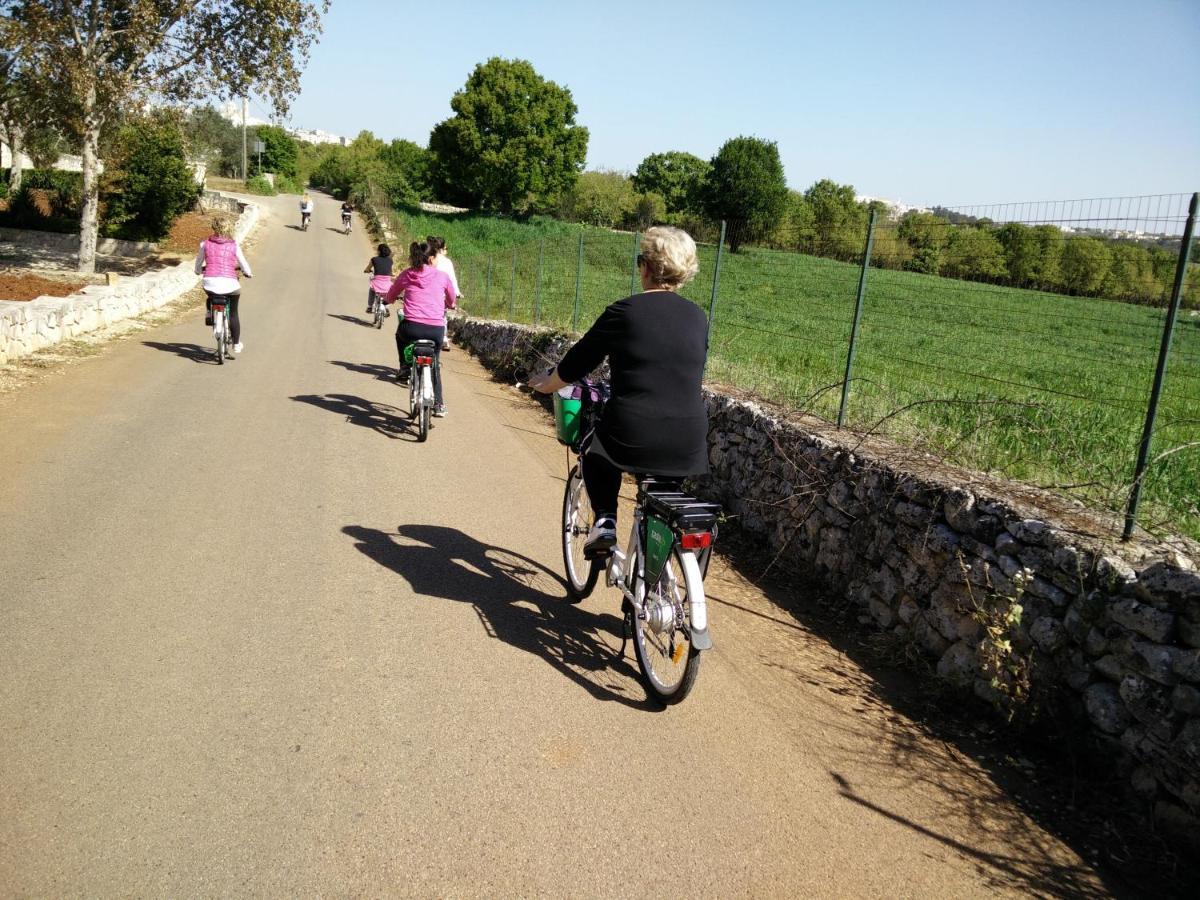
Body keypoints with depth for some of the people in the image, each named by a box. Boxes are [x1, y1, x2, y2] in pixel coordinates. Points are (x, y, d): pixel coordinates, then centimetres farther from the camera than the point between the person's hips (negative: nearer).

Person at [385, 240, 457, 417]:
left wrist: (387, 300, 50)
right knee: (434, 364, 27)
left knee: (401, 335, 39)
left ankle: (404, 369, 29)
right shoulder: (442, 276, 10)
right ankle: (439, 405, 24)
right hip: (436, 330, 1)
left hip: (412, 328, 0)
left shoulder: (406, 275, 11)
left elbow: (389, 298, 26)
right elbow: (452, 302, 27)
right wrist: (449, 305, 51)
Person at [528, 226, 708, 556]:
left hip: (632, 441, -3)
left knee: (595, 447, 29)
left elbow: (577, 362, 4)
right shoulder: (698, 318, 8)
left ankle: (604, 521, 14)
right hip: (689, 450, 4)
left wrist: (546, 383, 25)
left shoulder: (625, 311, -5)